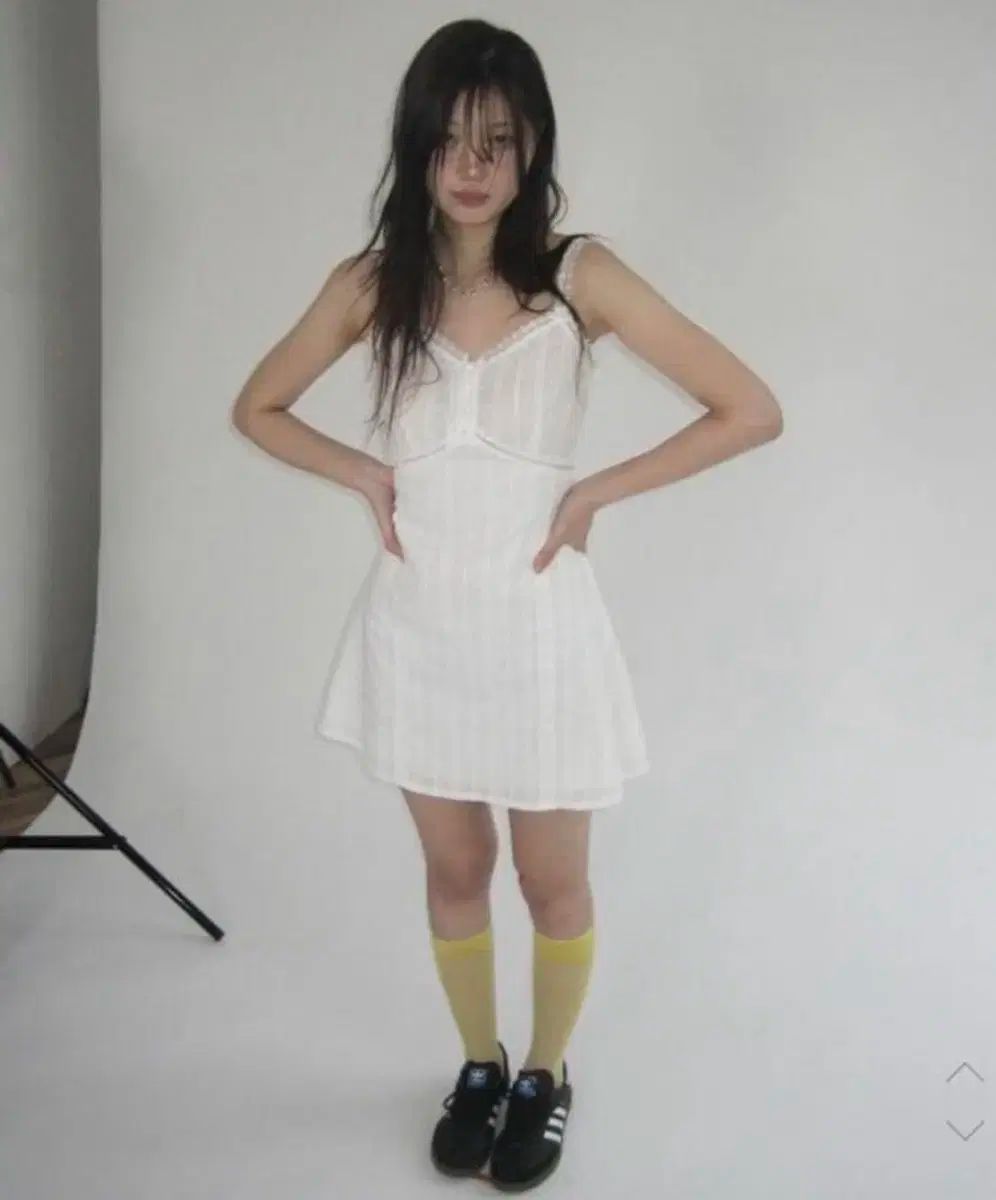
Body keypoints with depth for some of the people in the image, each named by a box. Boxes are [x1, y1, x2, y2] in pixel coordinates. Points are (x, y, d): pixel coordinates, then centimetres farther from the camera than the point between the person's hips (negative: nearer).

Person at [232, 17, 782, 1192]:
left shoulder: (578, 273, -9)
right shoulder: (371, 281, -2)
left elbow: (751, 411, -10)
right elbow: (257, 408, 12)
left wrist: (598, 489, -12)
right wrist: (365, 473, -3)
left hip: (535, 619, -2)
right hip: (418, 620, 2)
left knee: (551, 878, 12)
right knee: (454, 869, 16)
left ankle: (546, 1078, 36)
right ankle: (478, 1064, 39)